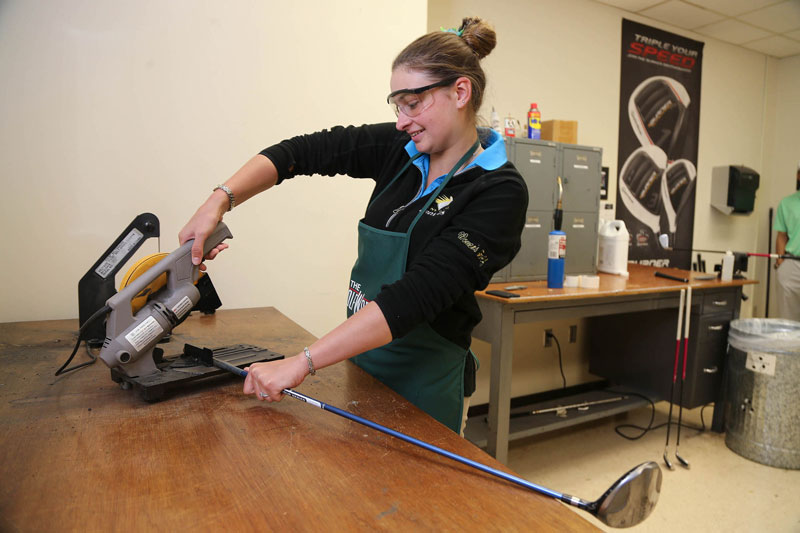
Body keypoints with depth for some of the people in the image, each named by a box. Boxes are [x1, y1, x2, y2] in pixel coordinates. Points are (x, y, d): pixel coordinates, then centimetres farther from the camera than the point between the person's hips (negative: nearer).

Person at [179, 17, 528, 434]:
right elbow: (301, 151, -1)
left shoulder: (500, 193, -20)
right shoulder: (399, 149, -2)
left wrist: (301, 364, -31)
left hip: (422, 380, -5)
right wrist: (221, 199, -16)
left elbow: (416, 295, -29)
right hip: (361, 357, 6)